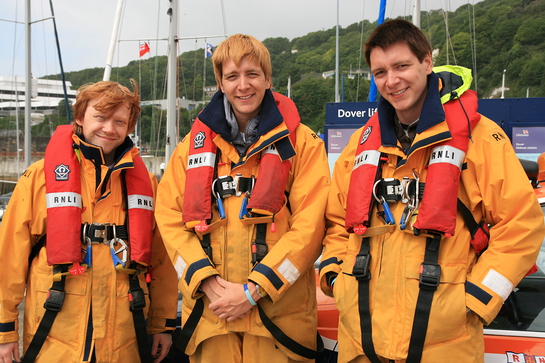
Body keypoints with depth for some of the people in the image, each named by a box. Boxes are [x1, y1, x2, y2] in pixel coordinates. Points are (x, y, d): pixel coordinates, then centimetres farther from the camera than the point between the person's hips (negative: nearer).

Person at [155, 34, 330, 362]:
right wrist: (206, 280, -9)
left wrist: (254, 289, -13)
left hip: (277, 308, -2)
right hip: (209, 310, 2)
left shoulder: (301, 143, 2)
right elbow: (169, 216, 5)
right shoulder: (195, 143, 11)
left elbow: (309, 225, -6)